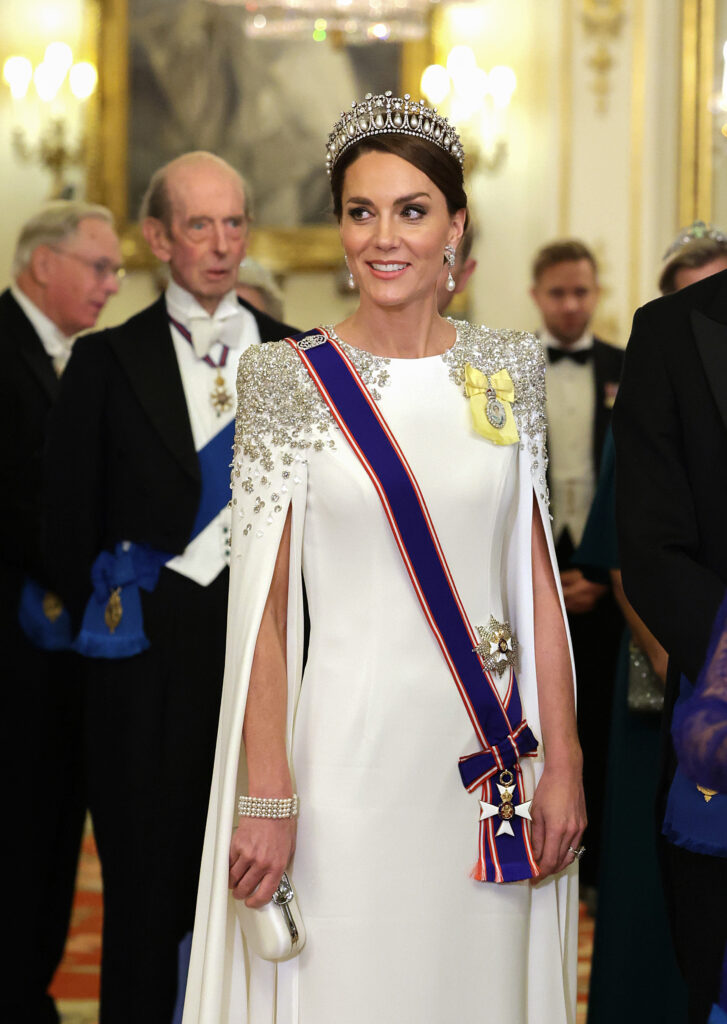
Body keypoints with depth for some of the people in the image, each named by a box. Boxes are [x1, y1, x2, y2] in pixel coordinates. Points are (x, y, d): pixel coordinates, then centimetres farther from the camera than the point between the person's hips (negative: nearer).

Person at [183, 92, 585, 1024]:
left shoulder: (507, 366, 5)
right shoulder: (290, 378, -5)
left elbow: (536, 578, 6)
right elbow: (264, 603, -7)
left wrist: (563, 763, 2)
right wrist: (265, 799, -12)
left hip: (490, 754, 3)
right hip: (348, 750, -3)